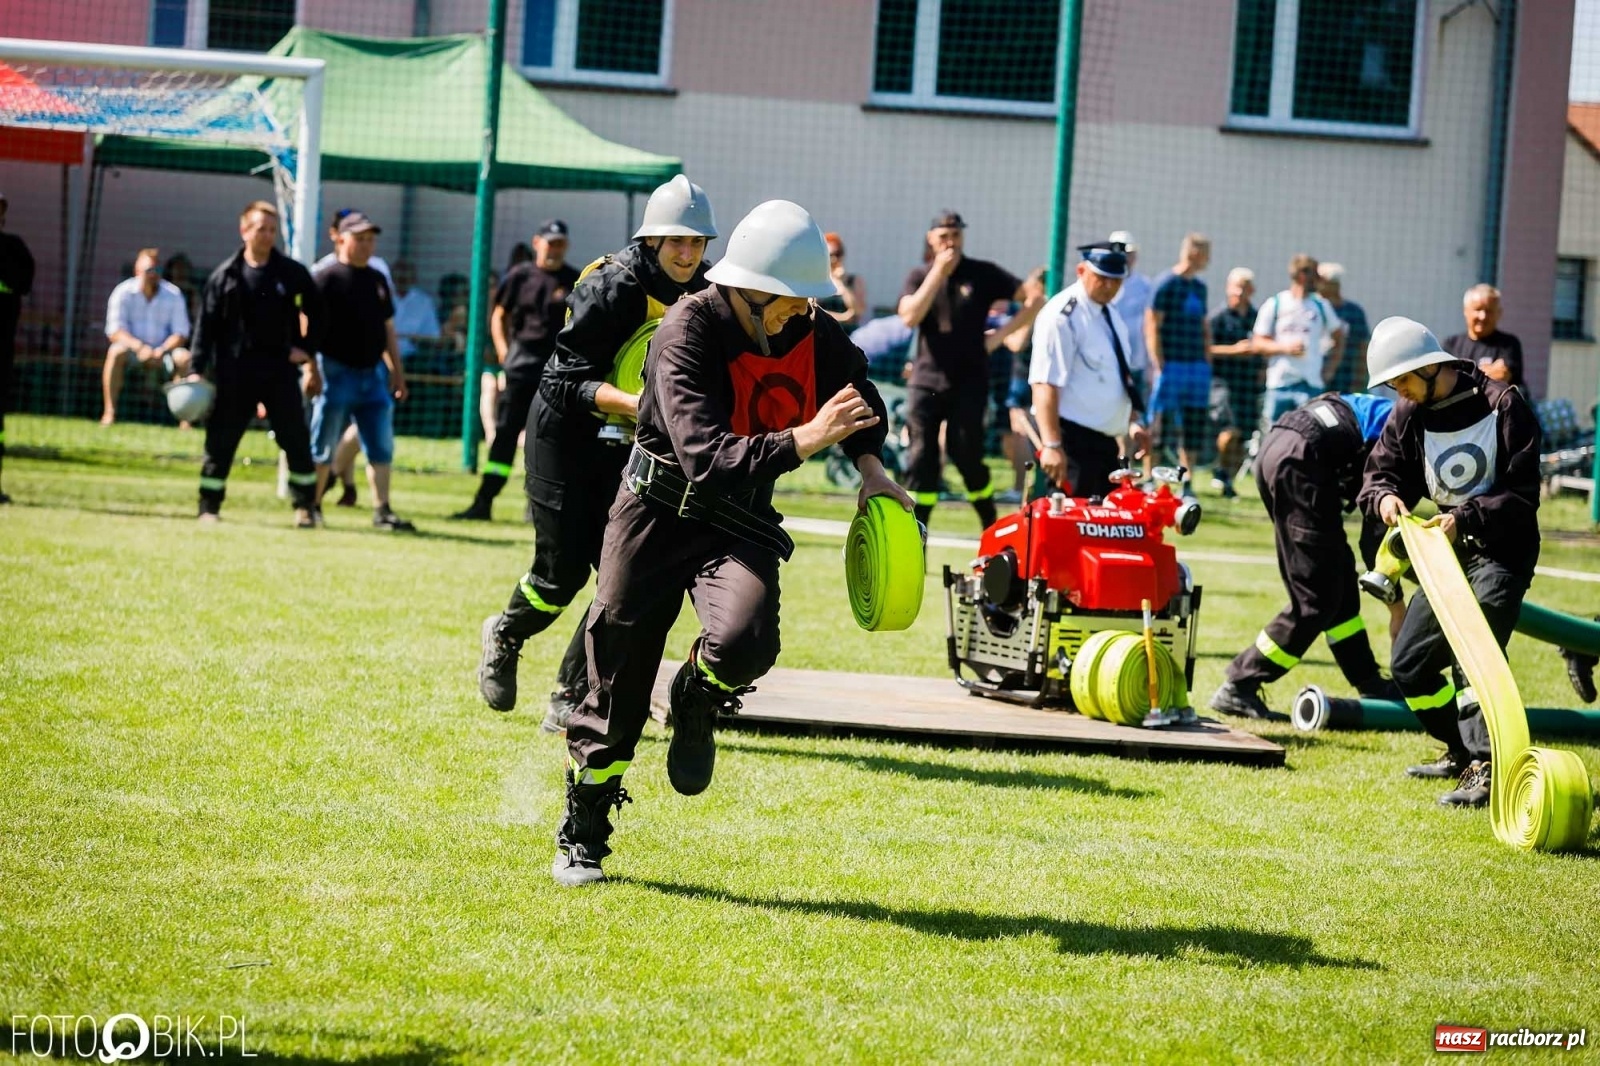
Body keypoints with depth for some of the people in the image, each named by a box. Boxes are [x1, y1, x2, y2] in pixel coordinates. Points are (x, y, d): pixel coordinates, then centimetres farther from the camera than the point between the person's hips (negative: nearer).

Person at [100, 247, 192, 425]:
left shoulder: (174, 295, -4)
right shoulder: (124, 292, -8)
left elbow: (181, 333, -6)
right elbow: (114, 331, -14)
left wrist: (162, 350, -26)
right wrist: (139, 347, -32)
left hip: (163, 351, 1)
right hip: (133, 349, -1)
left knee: (184, 357, -28)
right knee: (116, 352, -33)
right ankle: (109, 412, -34)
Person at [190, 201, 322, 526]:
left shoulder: (292, 273, 2)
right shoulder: (225, 276, 1)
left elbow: (315, 312, 12)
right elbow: (206, 325, 1)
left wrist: (307, 348, 2)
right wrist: (196, 370, -5)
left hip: (280, 369, 0)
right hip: (234, 372, 0)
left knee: (296, 440, -1)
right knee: (220, 441, 2)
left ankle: (305, 507, 8)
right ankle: (209, 507, 11)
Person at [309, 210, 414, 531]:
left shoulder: (378, 279, 14)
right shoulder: (327, 278, -6)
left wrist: (397, 369, 16)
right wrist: (312, 368, -17)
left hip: (373, 373, 6)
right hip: (336, 371, -6)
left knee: (381, 447, 4)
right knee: (323, 447, 0)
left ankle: (382, 510, 7)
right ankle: (311, 507, 10)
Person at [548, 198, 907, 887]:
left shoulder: (814, 333, -8)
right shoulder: (689, 331, -23)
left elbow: (857, 392, 18)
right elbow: (706, 458, -33)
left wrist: (869, 465, 2)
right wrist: (804, 440, -42)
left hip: (742, 521, 3)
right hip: (659, 507, -2)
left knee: (742, 644, -28)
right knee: (617, 679, 3)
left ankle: (697, 702, 9)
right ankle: (581, 837, 23)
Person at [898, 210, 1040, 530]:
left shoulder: (982, 273, 2)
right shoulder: (920, 276, 8)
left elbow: (1034, 300, -1)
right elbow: (909, 317, -11)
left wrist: (999, 335, -5)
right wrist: (938, 272, -12)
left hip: (968, 383, -2)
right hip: (926, 382, 2)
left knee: (966, 455, -6)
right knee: (921, 460, -2)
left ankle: (992, 530, 11)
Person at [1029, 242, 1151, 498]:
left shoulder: (1111, 316, 15)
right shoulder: (1061, 316, -15)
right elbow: (1045, 383, -22)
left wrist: (1133, 421, 14)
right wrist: (1051, 445, -27)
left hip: (1106, 441, 10)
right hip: (1073, 440, -10)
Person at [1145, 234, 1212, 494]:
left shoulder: (1199, 287, 15)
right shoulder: (1166, 283, -7)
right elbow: (1152, 326, -10)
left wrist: (1207, 363, 13)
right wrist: (1159, 366, -14)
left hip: (1197, 366, 7)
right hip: (1171, 364, -7)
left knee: (1195, 426, 6)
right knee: (1160, 423, -5)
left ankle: (1187, 482, 13)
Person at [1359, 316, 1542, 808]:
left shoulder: (1502, 405, -15)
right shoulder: (1409, 414, 2)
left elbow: (1523, 496, -17)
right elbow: (1381, 470, 4)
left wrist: (1466, 517, -30)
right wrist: (1384, 496, -20)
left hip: (1501, 551, -7)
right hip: (1447, 552, 8)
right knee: (1408, 665, 11)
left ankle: (1489, 770, -33)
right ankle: (1462, 752, 30)